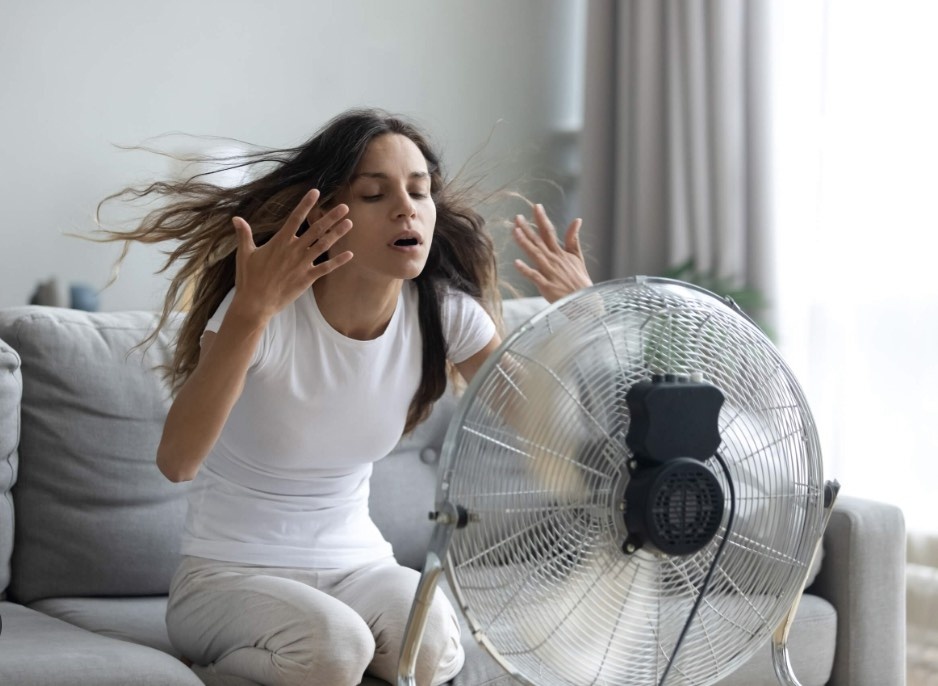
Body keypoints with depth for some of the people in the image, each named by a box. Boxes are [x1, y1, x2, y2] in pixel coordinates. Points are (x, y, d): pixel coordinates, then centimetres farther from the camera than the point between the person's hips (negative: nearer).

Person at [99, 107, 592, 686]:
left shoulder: (443, 313, -7)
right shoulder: (270, 310, -20)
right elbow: (178, 461, -34)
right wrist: (252, 311, -46)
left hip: (358, 566, 4)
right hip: (228, 575, -4)